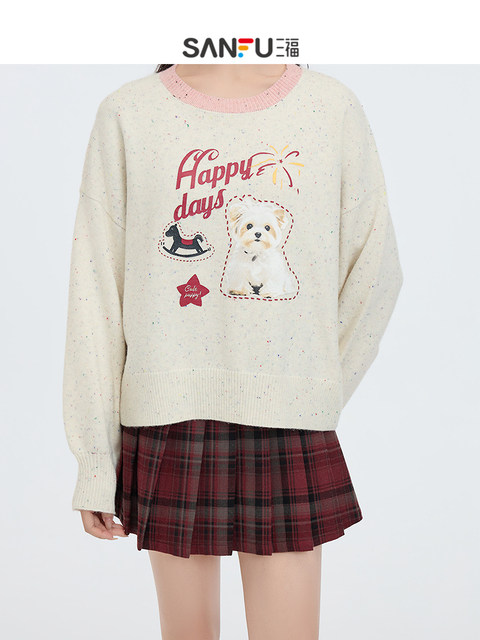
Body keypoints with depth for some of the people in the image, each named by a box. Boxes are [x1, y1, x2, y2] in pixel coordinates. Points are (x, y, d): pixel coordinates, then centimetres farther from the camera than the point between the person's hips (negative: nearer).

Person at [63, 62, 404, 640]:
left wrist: (321, 392, 10)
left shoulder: (332, 108, 2)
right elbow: (95, 288, 0)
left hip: (289, 426, 0)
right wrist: (95, 461, -1)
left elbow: (374, 271, 10)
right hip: (168, 420, 1)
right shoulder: (127, 114, 0)